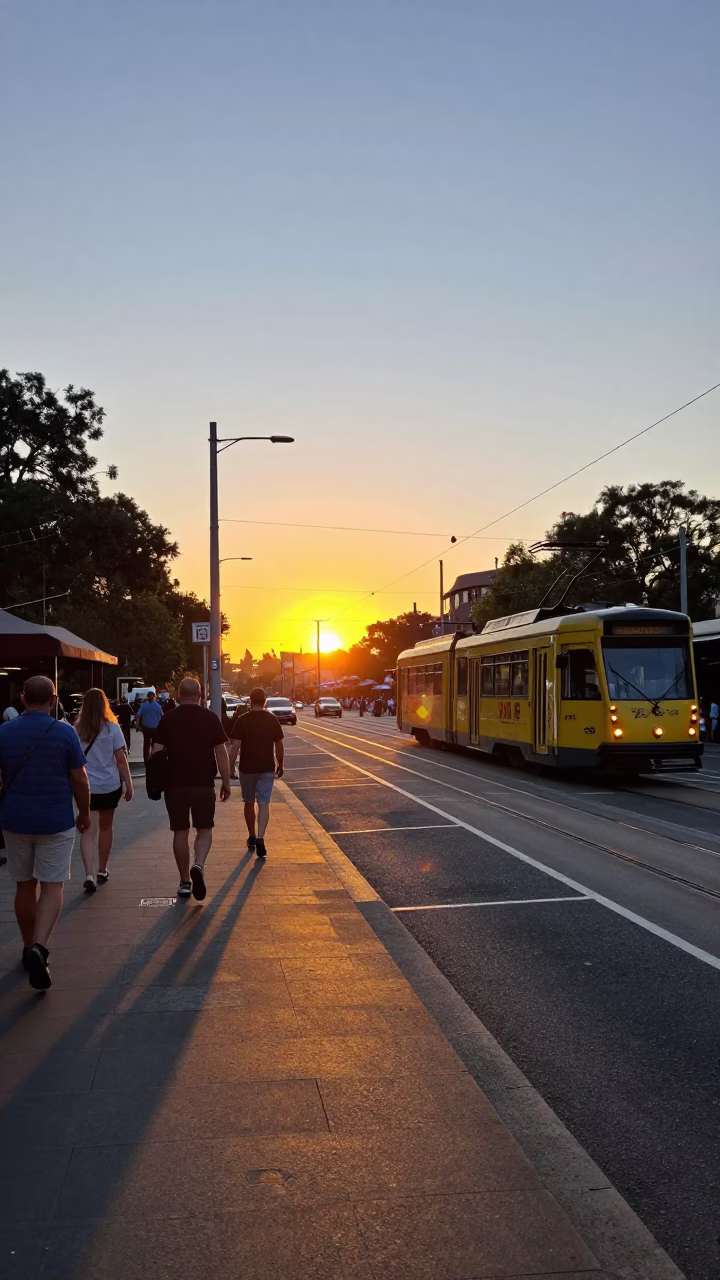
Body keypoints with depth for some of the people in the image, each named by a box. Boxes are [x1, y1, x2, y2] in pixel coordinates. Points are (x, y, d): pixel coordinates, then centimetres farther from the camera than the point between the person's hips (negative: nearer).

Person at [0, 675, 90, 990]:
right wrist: (85, 813, 9)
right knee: (52, 887, 2)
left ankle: (29, 948, 27)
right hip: (56, 821, -3)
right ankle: (39, 947, -17)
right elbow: (80, 780, -5)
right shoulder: (65, 733, -9)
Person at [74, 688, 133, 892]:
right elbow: (121, 758, -6)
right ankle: (101, 871, 29)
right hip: (109, 785, 0)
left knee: (88, 831, -1)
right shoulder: (112, 728, -6)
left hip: (85, 786, 0)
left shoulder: (76, 730, -1)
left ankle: (89, 875, -17)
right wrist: (128, 783, 2)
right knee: (105, 827, 17)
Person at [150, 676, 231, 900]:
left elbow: (156, 752, -1)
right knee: (204, 829, 12)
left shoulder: (168, 719, 1)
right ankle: (198, 865, -13)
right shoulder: (210, 718, -1)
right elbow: (221, 753, -3)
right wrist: (226, 782, 5)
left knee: (180, 832, 10)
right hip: (204, 783, -1)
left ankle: (185, 882, 14)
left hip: (175, 783, 1)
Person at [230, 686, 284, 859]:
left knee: (249, 803, 16)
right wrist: (280, 764, 13)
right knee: (264, 804, 0)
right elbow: (279, 745, 2)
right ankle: (260, 837, -18)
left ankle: (251, 837, 26)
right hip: (267, 768, 1)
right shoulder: (273, 720, -1)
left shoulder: (242, 720, -7)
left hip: (247, 767, 0)